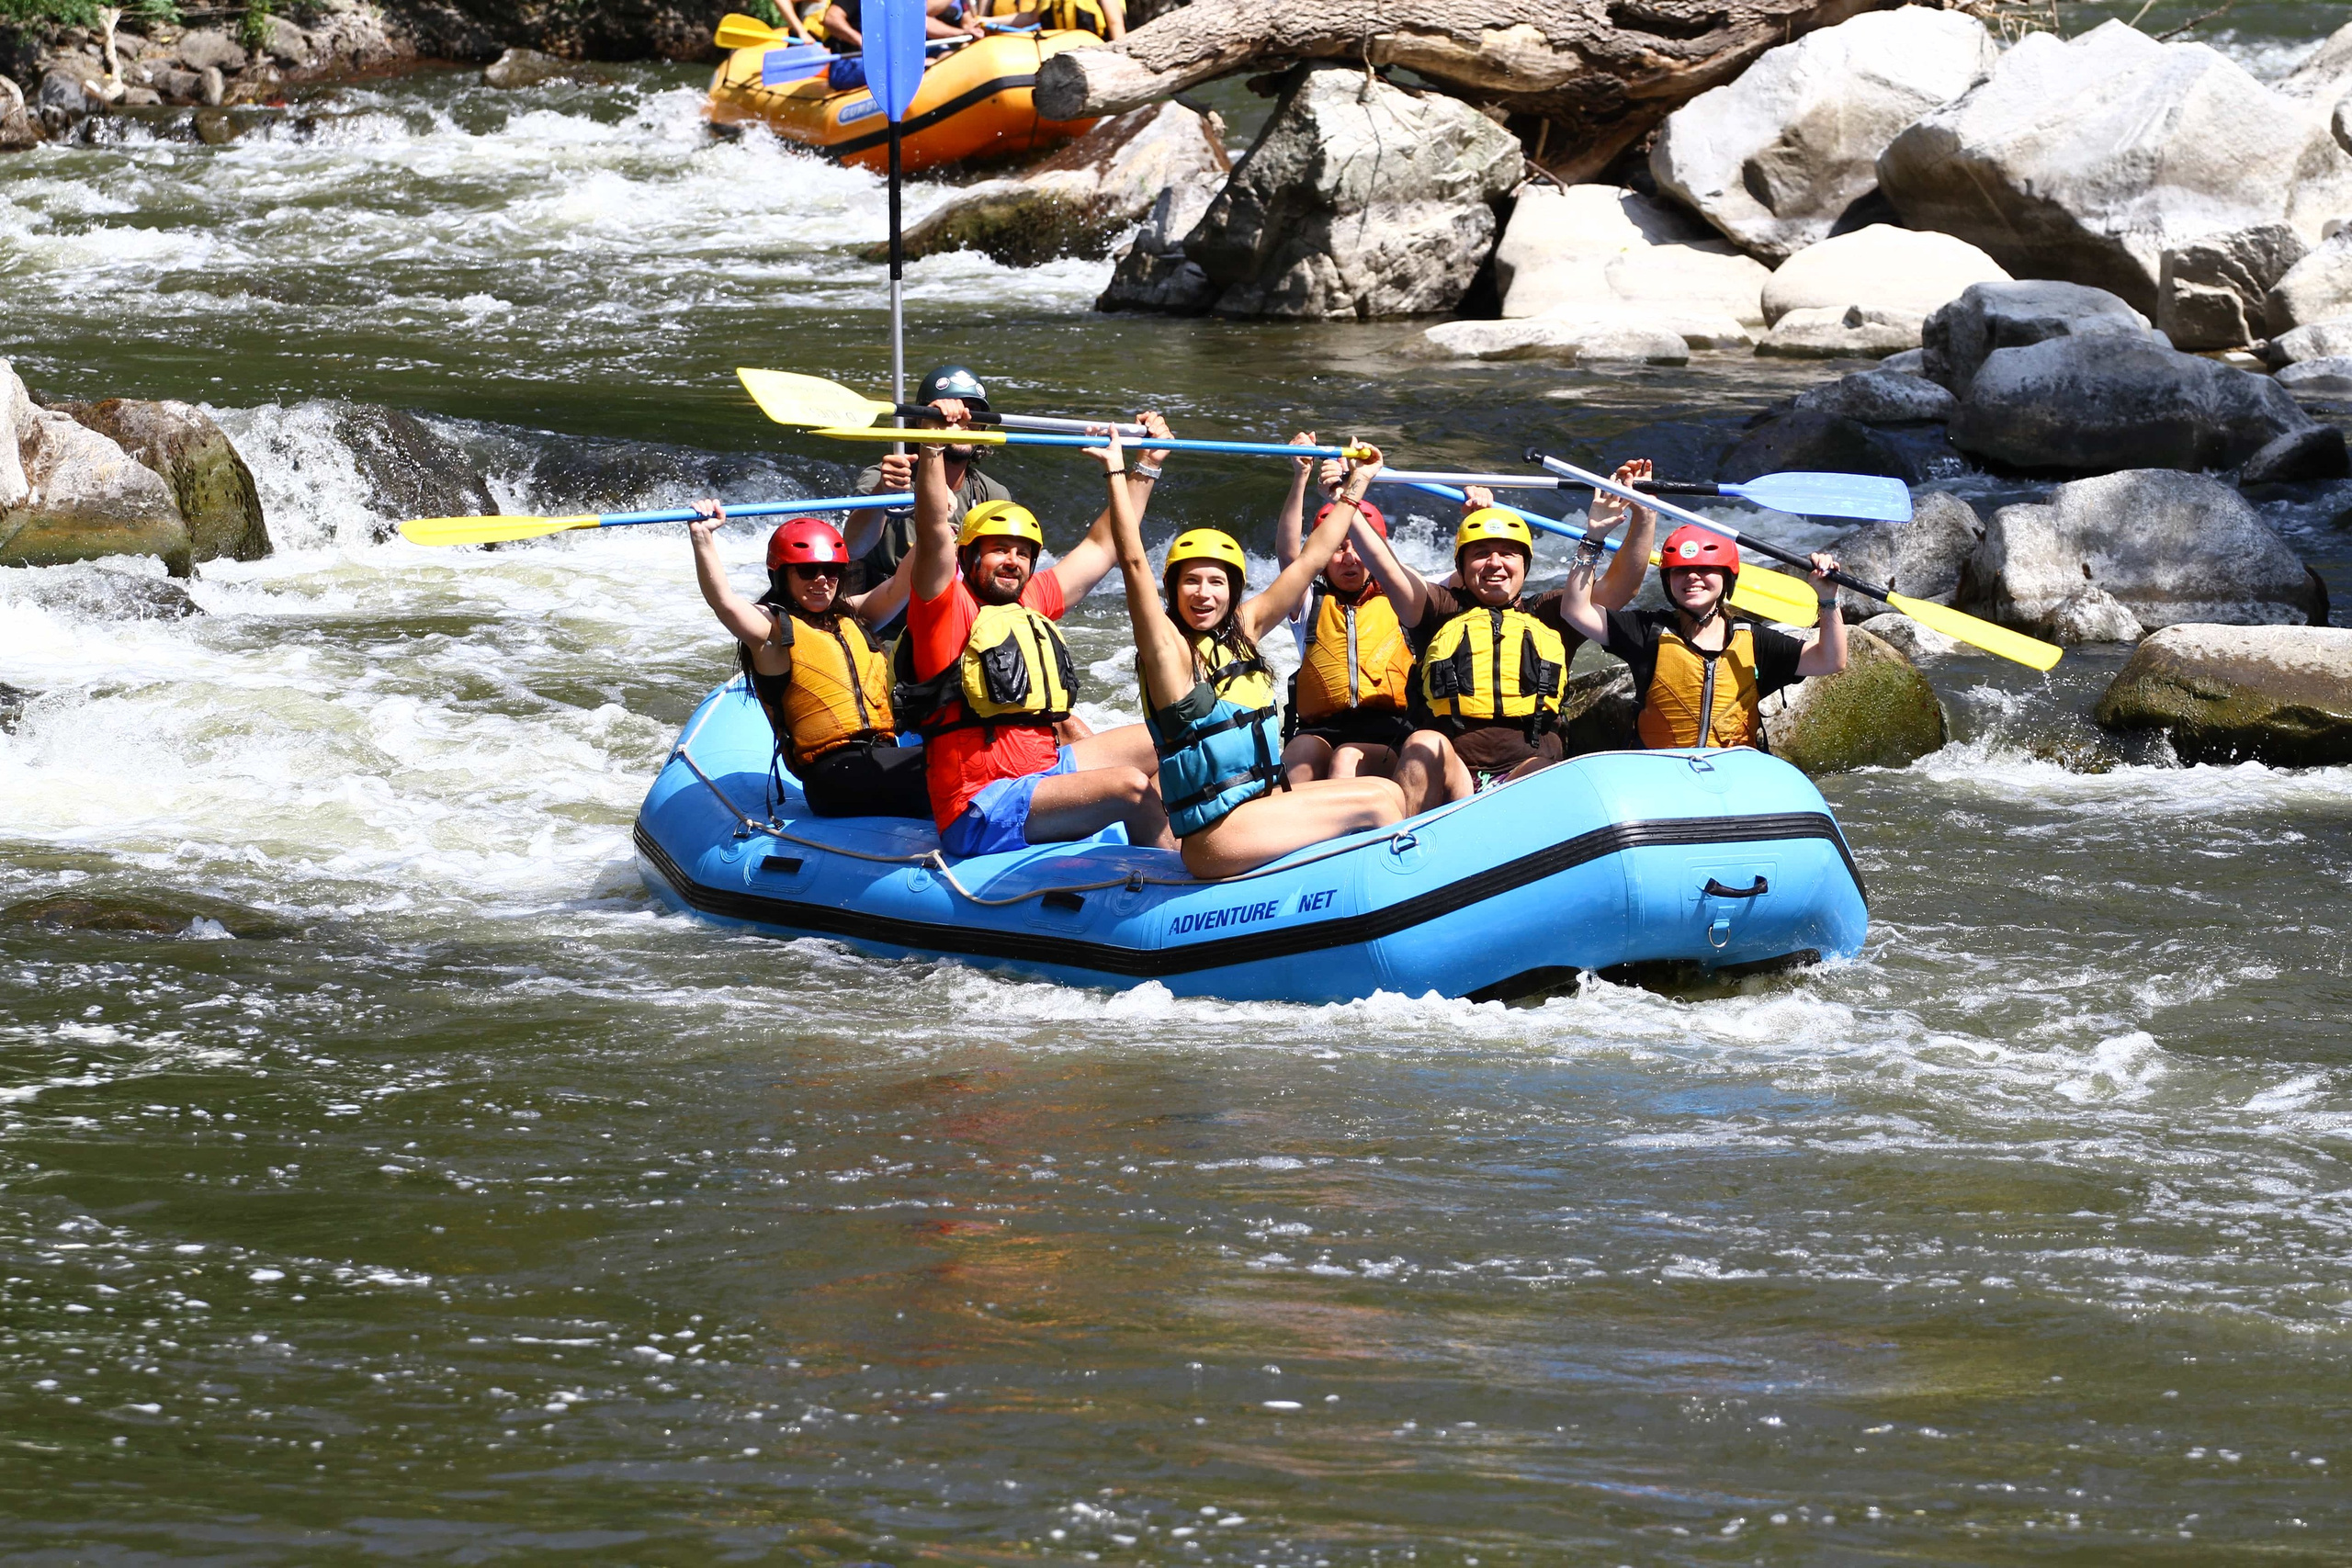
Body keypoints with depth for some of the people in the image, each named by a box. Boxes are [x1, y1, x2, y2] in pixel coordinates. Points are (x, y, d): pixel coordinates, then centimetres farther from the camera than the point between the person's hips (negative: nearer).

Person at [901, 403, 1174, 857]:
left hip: (1046, 772, 9)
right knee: (1132, 787, -23)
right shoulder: (952, 607, -4)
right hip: (979, 812, -9)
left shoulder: (1031, 606, 18)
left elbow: (1102, 547, 28)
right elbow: (934, 532, -21)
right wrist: (933, 446, -32)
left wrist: (1146, 468, 30)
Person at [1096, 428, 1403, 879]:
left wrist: (1356, 486, 22)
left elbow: (1311, 559, 18)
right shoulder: (1169, 648, -9)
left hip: (1260, 803, 8)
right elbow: (1133, 561, -22)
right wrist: (1116, 472, -23)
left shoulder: (1243, 630, 10)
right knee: (1382, 799, -10)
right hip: (1213, 837, -8)